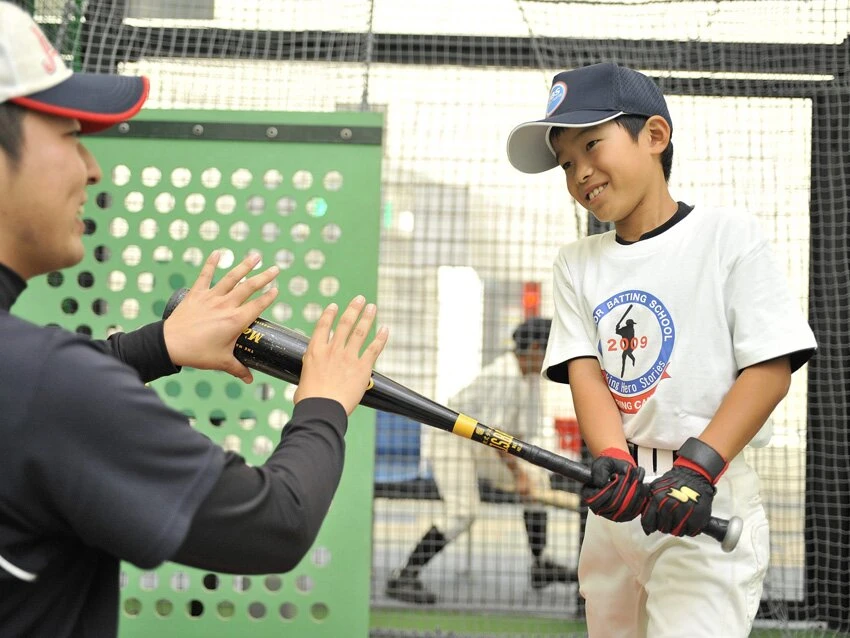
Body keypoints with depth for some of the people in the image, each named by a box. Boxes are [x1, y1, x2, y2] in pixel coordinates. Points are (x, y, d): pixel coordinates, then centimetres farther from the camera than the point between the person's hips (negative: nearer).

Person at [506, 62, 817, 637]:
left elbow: (771, 368, -8)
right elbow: (585, 372, 1)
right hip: (617, 504, 5)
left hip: (709, 501, -5)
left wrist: (697, 466, -20)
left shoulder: (728, 234, -3)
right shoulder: (578, 263, 12)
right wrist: (613, 460, -19)